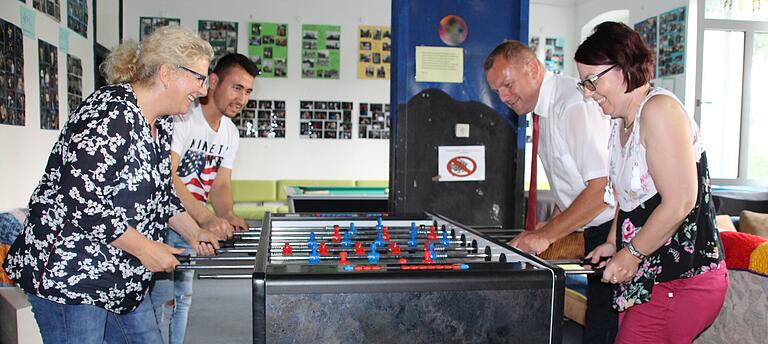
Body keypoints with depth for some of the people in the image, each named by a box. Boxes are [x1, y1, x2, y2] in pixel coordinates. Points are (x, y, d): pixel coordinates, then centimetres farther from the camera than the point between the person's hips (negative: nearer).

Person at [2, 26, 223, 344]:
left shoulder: (160, 124, 7)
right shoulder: (111, 114, -22)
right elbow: (81, 201, -27)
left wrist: (194, 233, 8)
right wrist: (145, 249, -20)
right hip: (66, 273, -9)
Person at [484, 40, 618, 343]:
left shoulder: (576, 104, -19)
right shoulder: (544, 110, 11)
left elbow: (603, 185, -24)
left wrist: (547, 235, -20)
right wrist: (551, 225, 9)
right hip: (595, 232, 9)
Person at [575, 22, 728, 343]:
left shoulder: (659, 109, -16)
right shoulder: (621, 123, 13)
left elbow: (680, 202, -21)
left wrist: (631, 253, -12)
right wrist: (613, 243, 9)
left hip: (683, 280, -8)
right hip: (643, 275, 9)